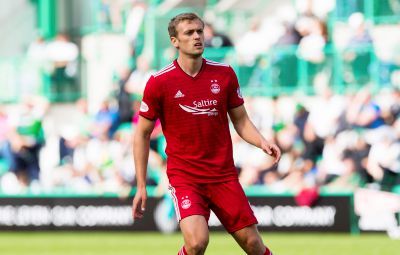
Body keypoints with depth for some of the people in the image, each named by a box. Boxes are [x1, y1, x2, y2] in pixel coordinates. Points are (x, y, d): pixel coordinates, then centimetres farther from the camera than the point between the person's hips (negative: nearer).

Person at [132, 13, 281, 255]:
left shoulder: (224, 74, 2)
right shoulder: (159, 82, -6)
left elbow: (241, 120, 12)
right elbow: (142, 134, 2)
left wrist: (262, 142, -10)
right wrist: (141, 186, -1)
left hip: (224, 174, 3)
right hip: (184, 176, -3)